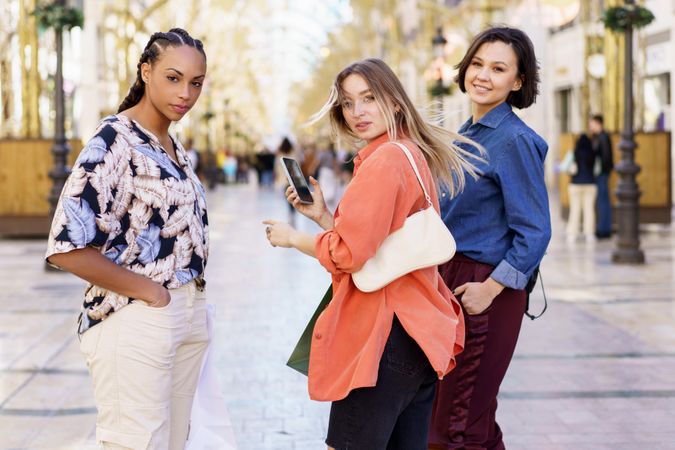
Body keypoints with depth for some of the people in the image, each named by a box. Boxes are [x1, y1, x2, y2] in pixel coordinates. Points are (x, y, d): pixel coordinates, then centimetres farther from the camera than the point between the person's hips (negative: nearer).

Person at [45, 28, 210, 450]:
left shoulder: (172, 145, 12)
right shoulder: (114, 142, -14)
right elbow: (67, 247, -22)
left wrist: (191, 299, 6)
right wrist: (149, 291, -15)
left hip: (188, 315, 8)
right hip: (136, 320, -8)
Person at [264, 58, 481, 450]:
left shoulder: (385, 159, -14)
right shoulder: (414, 154, 17)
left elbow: (350, 253, -18)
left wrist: (292, 238, -2)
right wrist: (322, 215, 11)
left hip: (385, 335, -10)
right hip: (419, 334, 10)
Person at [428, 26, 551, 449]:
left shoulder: (516, 141, -14)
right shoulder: (465, 136, 12)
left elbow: (535, 232, -16)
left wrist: (490, 288, -20)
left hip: (482, 292, -9)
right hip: (448, 279, 9)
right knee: (436, 413, 17)